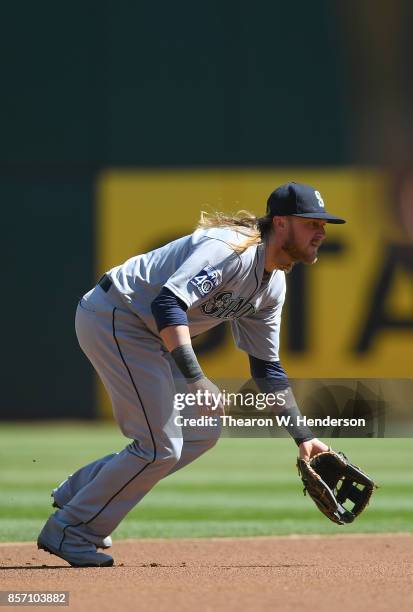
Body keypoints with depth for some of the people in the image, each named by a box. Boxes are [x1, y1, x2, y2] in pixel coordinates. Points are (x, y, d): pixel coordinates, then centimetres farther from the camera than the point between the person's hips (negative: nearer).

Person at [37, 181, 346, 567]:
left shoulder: (274, 285, 8)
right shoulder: (232, 249, -23)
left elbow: (266, 367, 16)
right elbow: (168, 303, -35)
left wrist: (302, 436, 10)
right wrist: (195, 379, -41)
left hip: (147, 334, 10)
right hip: (112, 317, -10)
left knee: (202, 432, 11)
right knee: (161, 447, -11)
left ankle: (80, 491, 19)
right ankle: (68, 531, 1)